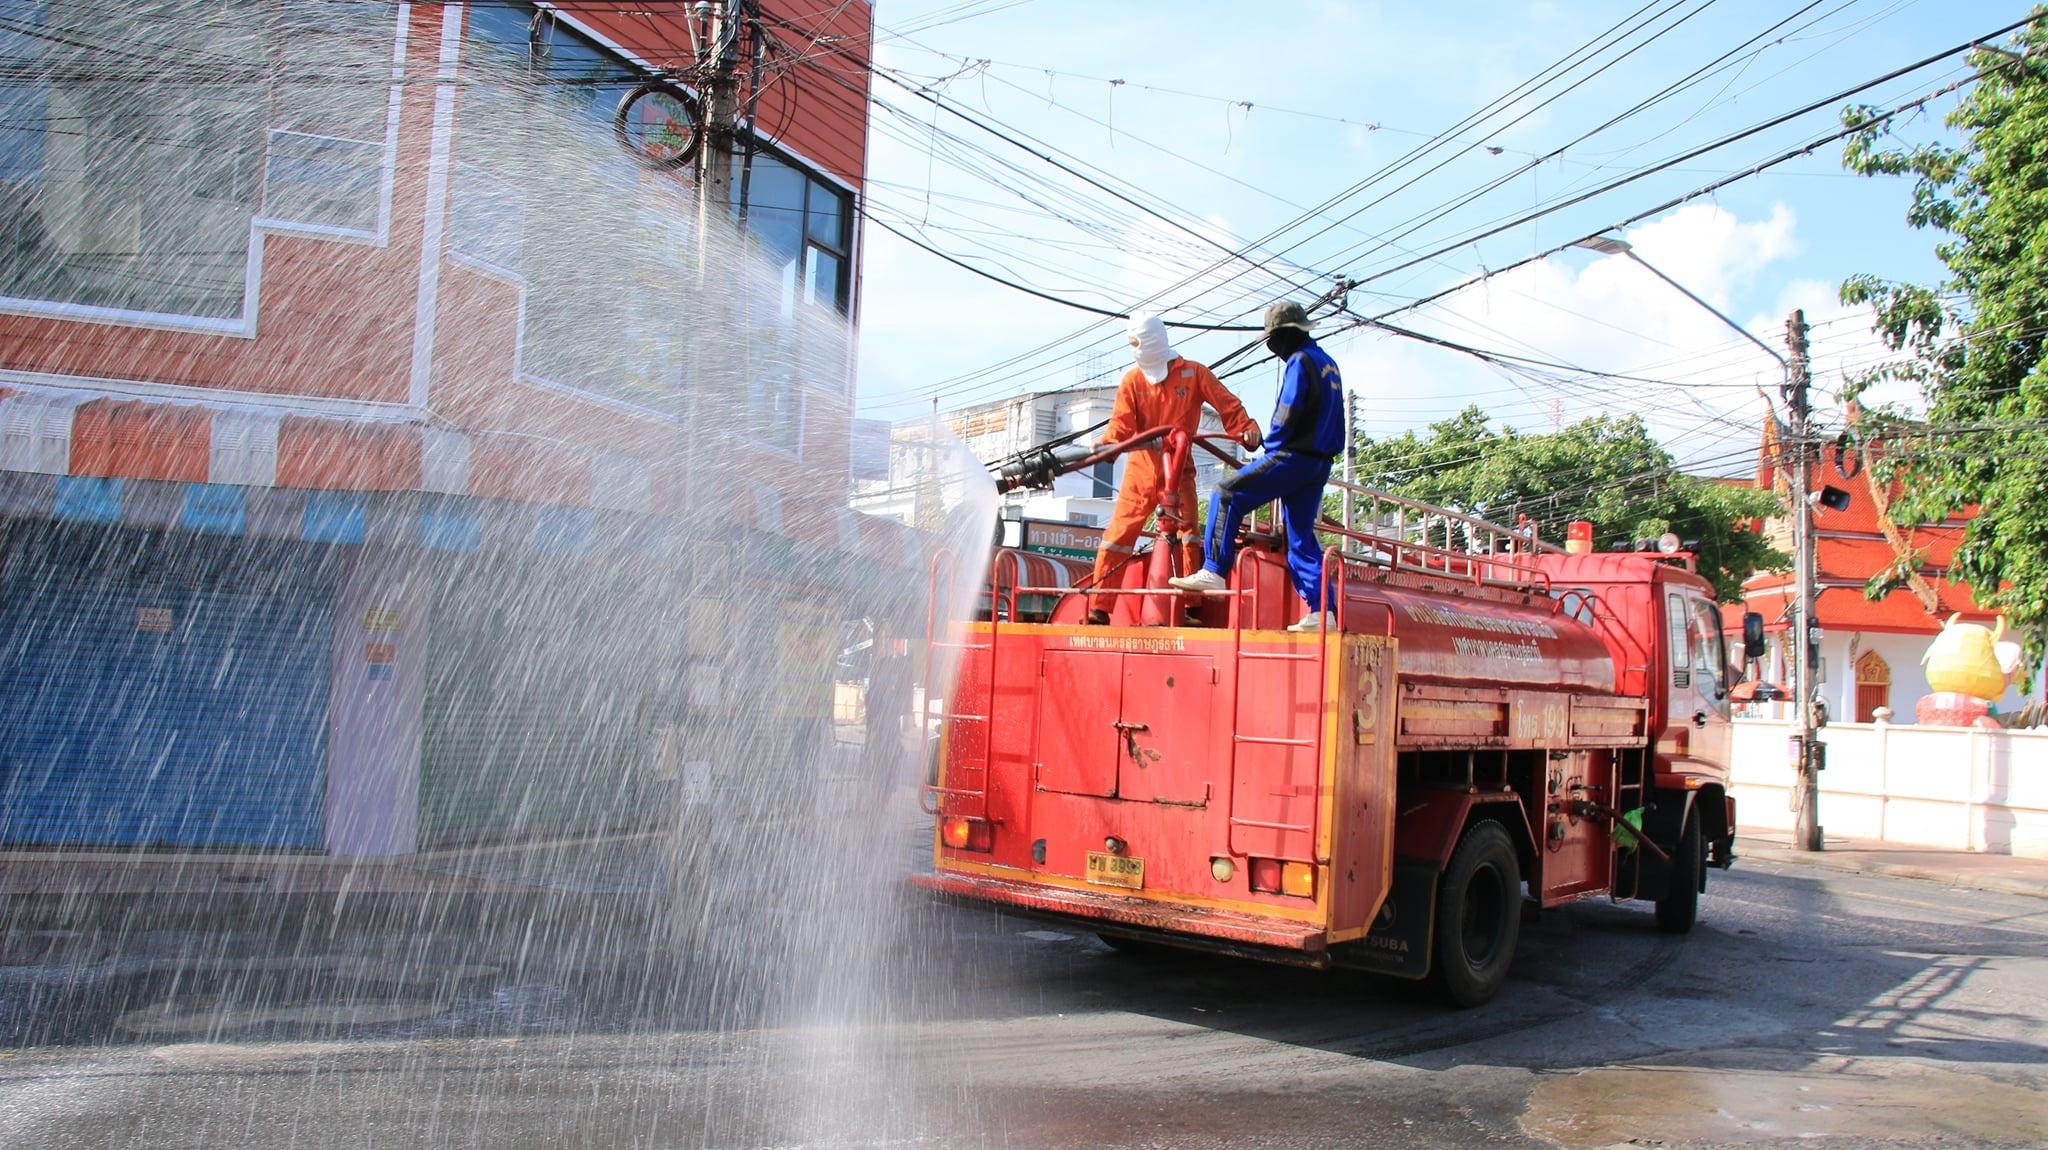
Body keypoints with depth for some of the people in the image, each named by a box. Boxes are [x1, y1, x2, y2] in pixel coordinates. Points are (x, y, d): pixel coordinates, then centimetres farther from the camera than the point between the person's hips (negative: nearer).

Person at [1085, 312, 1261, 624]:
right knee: (1119, 533, -2)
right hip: (1141, 468, 1)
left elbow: (1227, 405, -4)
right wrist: (1105, 447, -26)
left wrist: (1246, 429, -21)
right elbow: (1121, 424, -7)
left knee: (1186, 529, -13)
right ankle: (1098, 609, 2)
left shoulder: (1192, 373, 0)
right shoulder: (1132, 380, 3)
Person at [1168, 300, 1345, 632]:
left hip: (1292, 456, -9)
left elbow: (1287, 415, -17)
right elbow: (1335, 422, 23)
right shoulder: (1327, 363, 20)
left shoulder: (1300, 362, -10)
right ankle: (1321, 612, 4)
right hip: (1319, 464, 9)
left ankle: (1214, 572, -14)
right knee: (1302, 536, 10)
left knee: (1227, 496, -7)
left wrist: (1270, 444, -1)